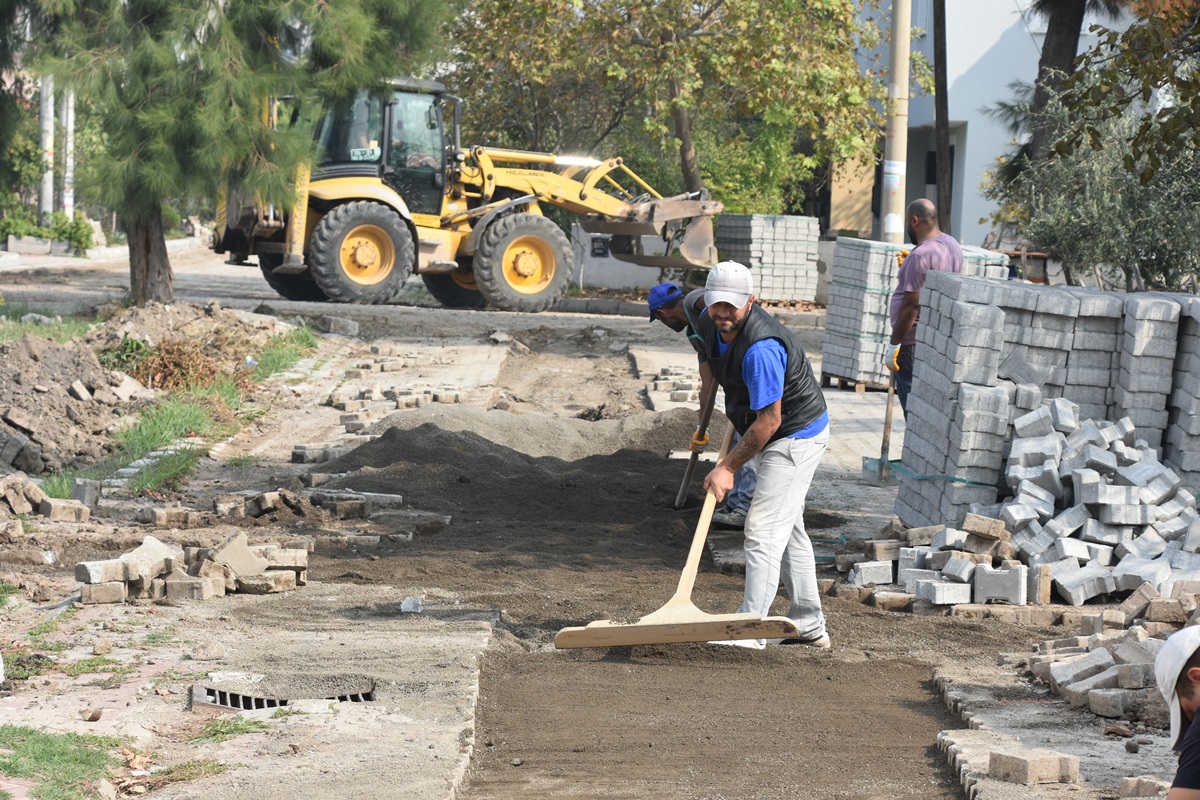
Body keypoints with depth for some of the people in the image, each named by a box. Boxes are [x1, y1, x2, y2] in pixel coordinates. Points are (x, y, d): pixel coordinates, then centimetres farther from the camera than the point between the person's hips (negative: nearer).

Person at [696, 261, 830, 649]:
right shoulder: (710, 326, -5)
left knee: (764, 529, -15)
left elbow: (769, 421, -29)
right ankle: (809, 625, 25)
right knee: (787, 528, 16)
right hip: (783, 438, 10)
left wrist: (727, 467, -23)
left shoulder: (761, 348, -33)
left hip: (797, 437, -10)